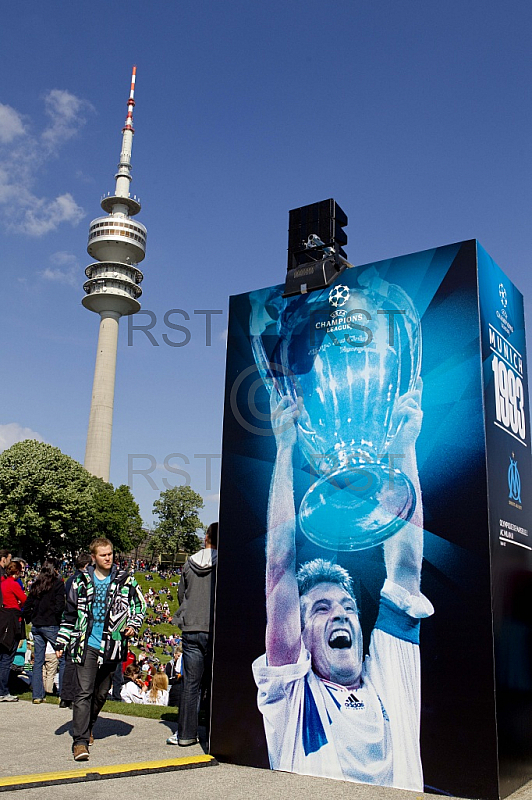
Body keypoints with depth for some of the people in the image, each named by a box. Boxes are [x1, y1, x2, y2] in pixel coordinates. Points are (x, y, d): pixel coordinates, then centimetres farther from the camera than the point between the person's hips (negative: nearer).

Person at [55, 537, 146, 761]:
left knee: (101, 693, 13)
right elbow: (70, 614, 12)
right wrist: (61, 641, 11)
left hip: (112, 646, 1)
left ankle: (87, 727, 34)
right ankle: (80, 740, -6)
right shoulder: (81, 581, 5)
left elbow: (139, 605, 12)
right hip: (87, 645, -1)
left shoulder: (125, 580, 3)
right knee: (84, 692, -9)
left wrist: (133, 625, -5)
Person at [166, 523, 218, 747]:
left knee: (190, 683, 7)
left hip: (191, 630, 3)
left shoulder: (189, 564, 5)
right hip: (214, 630, -3)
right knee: (214, 684, 6)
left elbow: (181, 595, 15)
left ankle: (186, 734, 11)